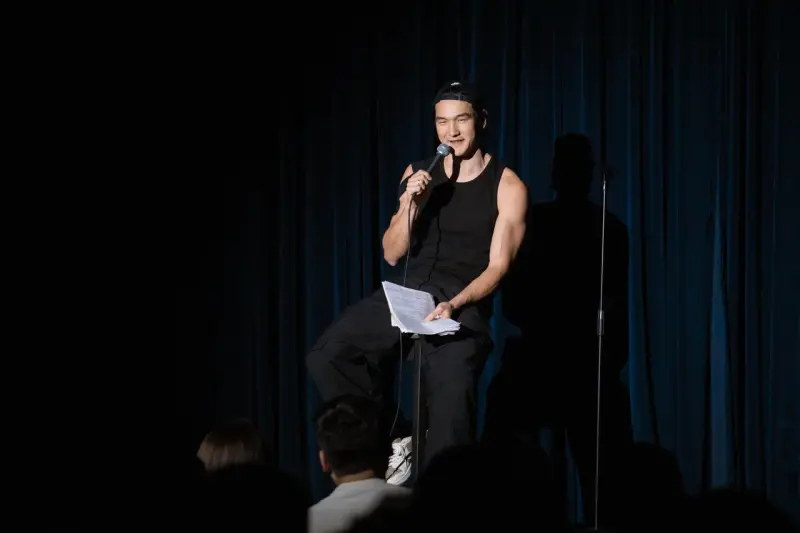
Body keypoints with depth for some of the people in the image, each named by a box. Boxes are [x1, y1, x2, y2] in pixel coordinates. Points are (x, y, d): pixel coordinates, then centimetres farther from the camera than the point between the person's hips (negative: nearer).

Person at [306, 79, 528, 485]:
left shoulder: (507, 187, -1)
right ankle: (394, 441, 1)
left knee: (451, 403, -25)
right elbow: (392, 255, 9)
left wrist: (453, 304, -25)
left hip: (465, 303, -4)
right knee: (326, 357, -14)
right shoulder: (418, 174, 11)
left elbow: (498, 265, -8)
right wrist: (410, 205, -10)